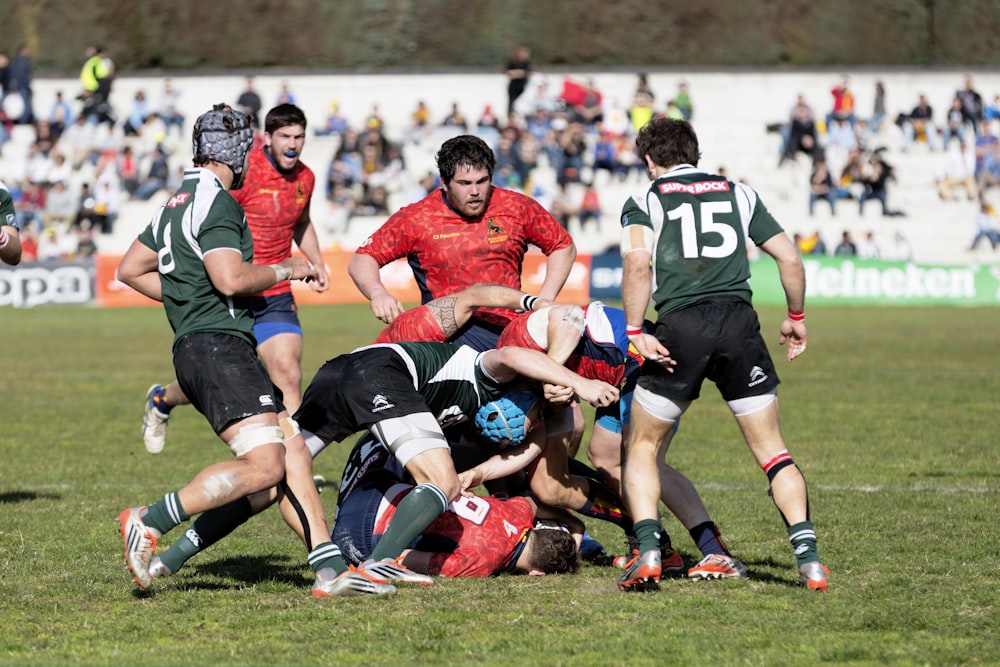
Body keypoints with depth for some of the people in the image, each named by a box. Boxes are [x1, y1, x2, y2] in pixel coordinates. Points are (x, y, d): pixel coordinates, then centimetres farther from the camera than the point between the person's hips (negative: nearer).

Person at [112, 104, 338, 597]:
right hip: (218, 347, -11)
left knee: (294, 453, 4)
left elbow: (130, 270, 27)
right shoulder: (217, 202, -9)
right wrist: (284, 270, -4)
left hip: (196, 349, 11)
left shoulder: (177, 204, 20)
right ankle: (149, 521, -19)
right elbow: (231, 279, -20)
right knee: (264, 467, -21)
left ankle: (329, 565, -4)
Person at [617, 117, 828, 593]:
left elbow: (637, 266, -9)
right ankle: (808, 559, -6)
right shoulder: (738, 193, 19)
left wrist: (635, 331, -7)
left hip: (680, 327, -2)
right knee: (772, 451, 8)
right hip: (739, 322, 2)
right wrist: (796, 318, 28)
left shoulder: (643, 202, 11)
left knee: (642, 447, 15)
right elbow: (789, 257, 15)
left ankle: (648, 553, -2)